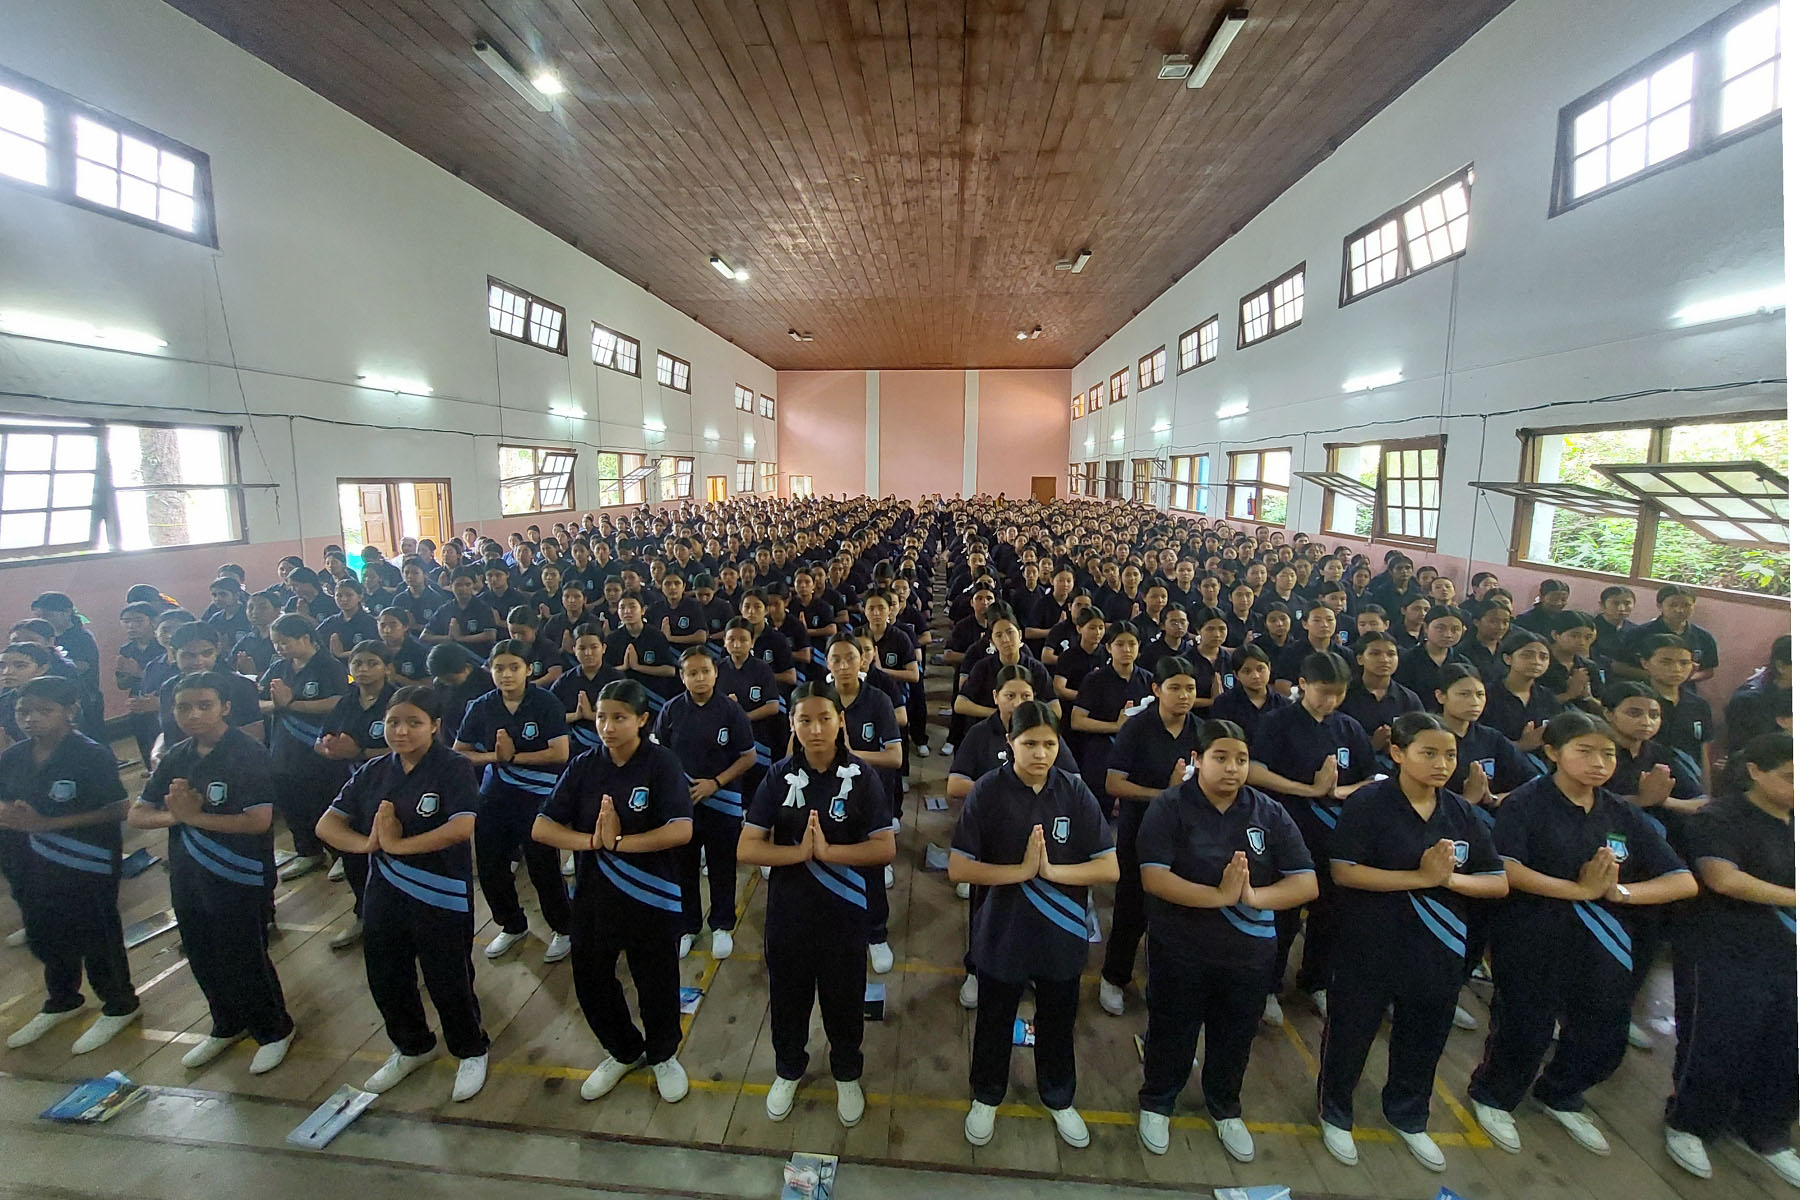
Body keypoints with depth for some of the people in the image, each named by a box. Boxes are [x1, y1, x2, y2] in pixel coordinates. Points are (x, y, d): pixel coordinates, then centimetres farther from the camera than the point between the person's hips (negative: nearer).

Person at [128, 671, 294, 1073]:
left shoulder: (248, 754, -18)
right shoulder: (176, 757, 4)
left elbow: (258, 821, -25)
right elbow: (136, 815, 4)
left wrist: (194, 816, -19)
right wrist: (175, 815, -16)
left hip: (239, 881, -7)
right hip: (187, 878, 7)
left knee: (245, 961, 6)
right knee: (203, 960, 21)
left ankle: (275, 1031, 28)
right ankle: (228, 1026, 45)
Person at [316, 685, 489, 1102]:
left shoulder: (454, 768, -17)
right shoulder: (373, 772, 3)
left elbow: (462, 828, -28)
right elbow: (327, 824, 3)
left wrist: (398, 844, -20)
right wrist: (367, 844, -16)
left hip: (442, 899, -6)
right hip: (384, 895, 6)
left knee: (448, 982, 8)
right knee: (385, 979, 22)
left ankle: (471, 1052, 35)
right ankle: (412, 1047, 49)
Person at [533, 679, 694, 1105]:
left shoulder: (661, 763, -14)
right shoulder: (584, 766, -2)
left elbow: (681, 830, -24)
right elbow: (541, 828, -6)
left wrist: (619, 842, -22)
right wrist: (592, 840, -21)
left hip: (651, 897, -4)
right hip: (593, 895, 4)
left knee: (657, 985, 13)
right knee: (592, 982, 18)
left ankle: (662, 1055, 42)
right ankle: (623, 1051, 46)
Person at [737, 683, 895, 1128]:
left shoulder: (861, 777, -12)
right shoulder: (780, 776, -8)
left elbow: (885, 848, -15)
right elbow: (746, 848, -11)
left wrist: (828, 851, -24)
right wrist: (799, 851, -24)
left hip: (844, 911, -1)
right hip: (788, 908, 2)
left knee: (843, 997, 16)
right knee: (787, 995, 20)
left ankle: (847, 1074, 45)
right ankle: (788, 1070, 48)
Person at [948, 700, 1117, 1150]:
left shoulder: (1075, 792, -11)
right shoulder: (989, 791, -17)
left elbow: (1110, 869, -11)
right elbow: (958, 868, -17)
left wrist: (1050, 870, -22)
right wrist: (1022, 870, -23)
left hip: (1061, 934, 2)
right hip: (1001, 934, -1)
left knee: (1058, 1024, 22)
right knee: (994, 1023, 20)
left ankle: (1059, 1099, 50)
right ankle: (986, 1097, 47)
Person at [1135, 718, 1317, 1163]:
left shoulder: (1270, 814, -5)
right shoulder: (1170, 806, -16)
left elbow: (1307, 883, -9)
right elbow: (1154, 877, -23)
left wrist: (1253, 896, -26)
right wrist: (1220, 896, -31)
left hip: (1250, 953, 3)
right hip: (1180, 950, -3)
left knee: (1236, 1037, 22)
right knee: (1172, 1032, 16)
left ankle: (1225, 1109, 50)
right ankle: (1156, 1103, 42)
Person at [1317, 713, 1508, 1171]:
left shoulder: (1461, 812, 0)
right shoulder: (1368, 803, -17)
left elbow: (1498, 883, 1)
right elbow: (1343, 872, -23)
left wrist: (1448, 878, -19)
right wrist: (1422, 878, -24)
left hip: (1439, 952, 5)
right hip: (1369, 949, -5)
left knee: (1424, 1040, 24)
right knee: (1350, 1034, 12)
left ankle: (1408, 1118, 49)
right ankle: (1335, 1115, 36)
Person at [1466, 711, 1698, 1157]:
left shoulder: (1624, 814, 4)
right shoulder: (1527, 802, -13)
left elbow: (1684, 882, 1)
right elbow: (1505, 868, -24)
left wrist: (1618, 891, -15)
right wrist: (1580, 890, -21)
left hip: (1601, 947, 6)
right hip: (1533, 943, -6)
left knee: (1606, 1038, 16)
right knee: (1526, 1032, 5)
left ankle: (1559, 1097, 45)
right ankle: (1492, 1098, 33)